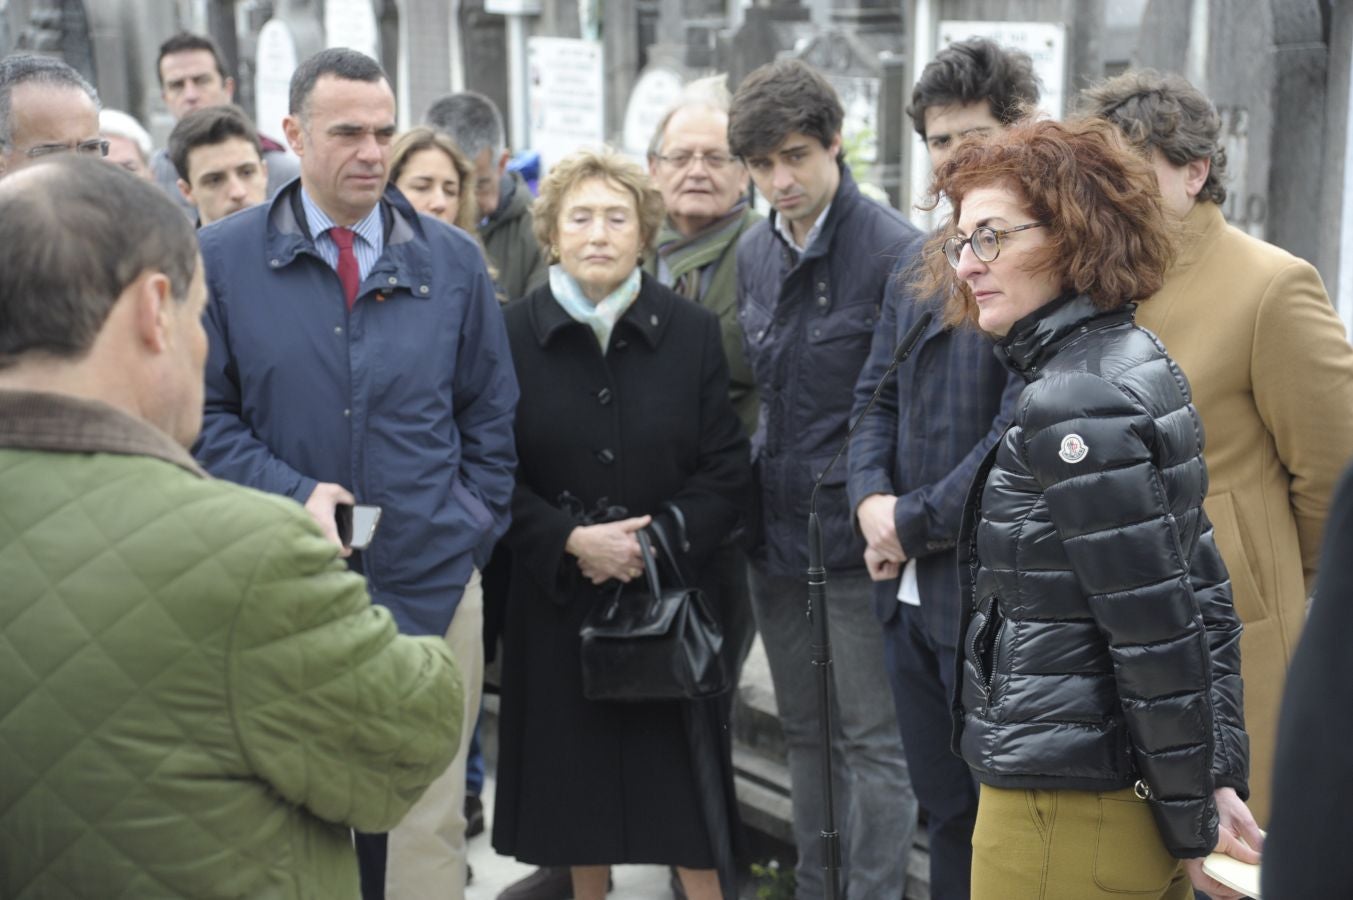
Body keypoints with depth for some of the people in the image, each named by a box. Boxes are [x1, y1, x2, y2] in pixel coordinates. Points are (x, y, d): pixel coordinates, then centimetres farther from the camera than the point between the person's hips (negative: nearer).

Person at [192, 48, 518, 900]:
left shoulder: (453, 260, 6)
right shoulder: (224, 256, -1)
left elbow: (490, 415, 11)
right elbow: (209, 415, 1)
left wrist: (471, 532, 5)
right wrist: (291, 495, -12)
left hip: (431, 585, 1)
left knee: (429, 824, 5)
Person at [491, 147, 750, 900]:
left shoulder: (693, 332, 1)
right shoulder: (515, 335, -2)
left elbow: (728, 468, 0)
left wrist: (659, 536, -13)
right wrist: (570, 541, -15)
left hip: (672, 594, 0)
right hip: (557, 598, 0)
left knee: (686, 781, 1)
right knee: (574, 773, 10)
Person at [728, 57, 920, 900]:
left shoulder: (895, 251, -14)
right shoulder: (754, 252, 8)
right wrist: (750, 497, 14)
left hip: (855, 538, -7)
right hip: (774, 530, 7)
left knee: (872, 739, 4)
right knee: (804, 729, 18)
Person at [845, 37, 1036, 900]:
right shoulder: (915, 271, 13)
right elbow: (877, 397, 16)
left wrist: (913, 522, -12)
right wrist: (871, 499, -3)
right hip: (910, 587, 7)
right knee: (945, 810, 19)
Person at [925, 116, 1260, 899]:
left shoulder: (1075, 405, -20)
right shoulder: (1138, 366, 8)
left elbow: (1159, 636, -22)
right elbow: (1206, 596, 9)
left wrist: (1193, 824, -12)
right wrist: (1220, 783, 9)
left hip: (1066, 809, -9)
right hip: (1134, 796, 9)